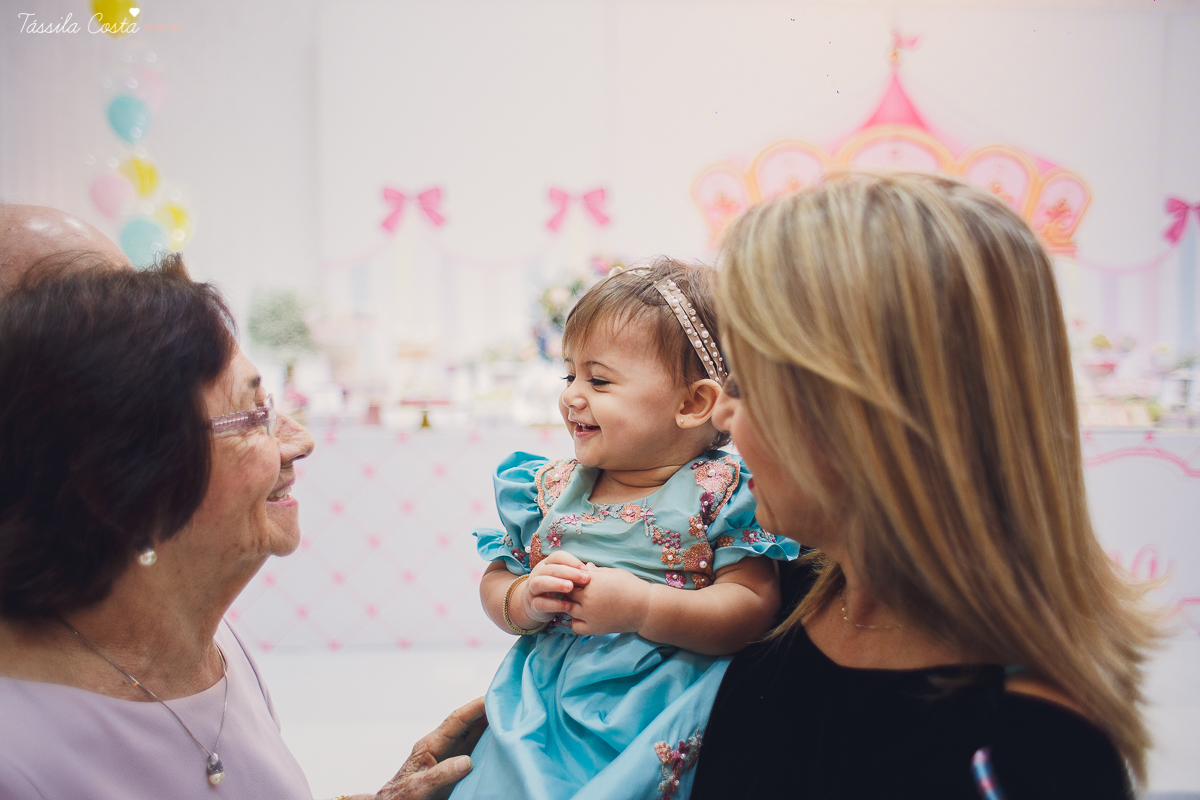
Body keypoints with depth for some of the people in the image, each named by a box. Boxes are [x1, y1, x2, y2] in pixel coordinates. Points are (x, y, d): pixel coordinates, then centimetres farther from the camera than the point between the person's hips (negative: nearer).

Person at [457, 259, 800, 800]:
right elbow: (495, 583, 13)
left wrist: (638, 607, -21)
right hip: (545, 709, 4)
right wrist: (526, 602, -10)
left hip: (659, 722, -3)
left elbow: (755, 607, -12)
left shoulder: (723, 492, -6)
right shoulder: (550, 488, 8)